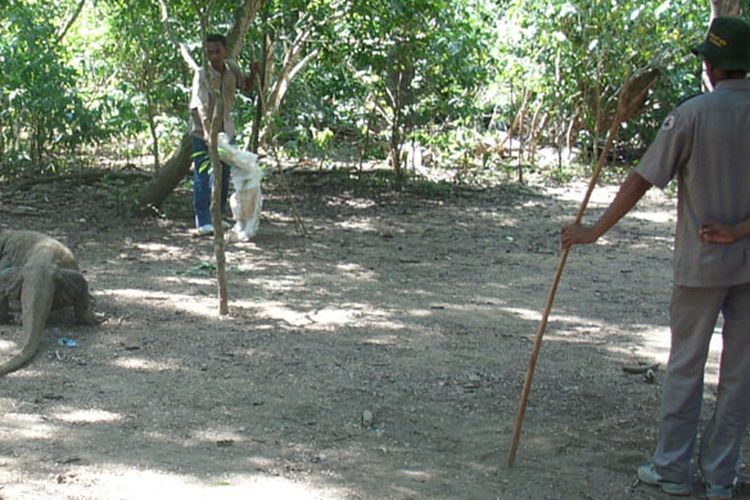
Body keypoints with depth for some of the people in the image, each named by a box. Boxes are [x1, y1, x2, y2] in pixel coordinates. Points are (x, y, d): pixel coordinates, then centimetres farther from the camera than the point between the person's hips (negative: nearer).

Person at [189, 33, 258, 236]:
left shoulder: (232, 68, -5)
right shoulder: (202, 75, -22)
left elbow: (246, 88, 10)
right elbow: (201, 107, -30)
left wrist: (253, 73, -10)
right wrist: (208, 133, -42)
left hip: (225, 128, 6)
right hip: (202, 130, -6)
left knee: (223, 175, 13)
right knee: (202, 176, -4)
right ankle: (203, 221, 1)